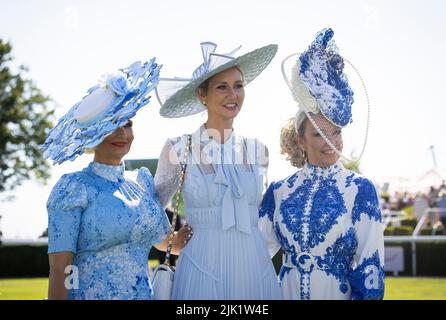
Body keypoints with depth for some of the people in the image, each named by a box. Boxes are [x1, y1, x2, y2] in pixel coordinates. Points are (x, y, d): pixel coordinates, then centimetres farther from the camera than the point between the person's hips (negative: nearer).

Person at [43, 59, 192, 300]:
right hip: (89, 295, -5)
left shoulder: (142, 181, 7)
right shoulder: (73, 188, -9)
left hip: (144, 294, 6)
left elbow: (162, 240, 20)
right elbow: (59, 270, -14)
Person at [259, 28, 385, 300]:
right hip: (287, 291, 3)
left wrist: (366, 295, -13)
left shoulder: (360, 189, -7)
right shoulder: (279, 192, 1)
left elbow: (370, 265, -9)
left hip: (339, 292, -2)